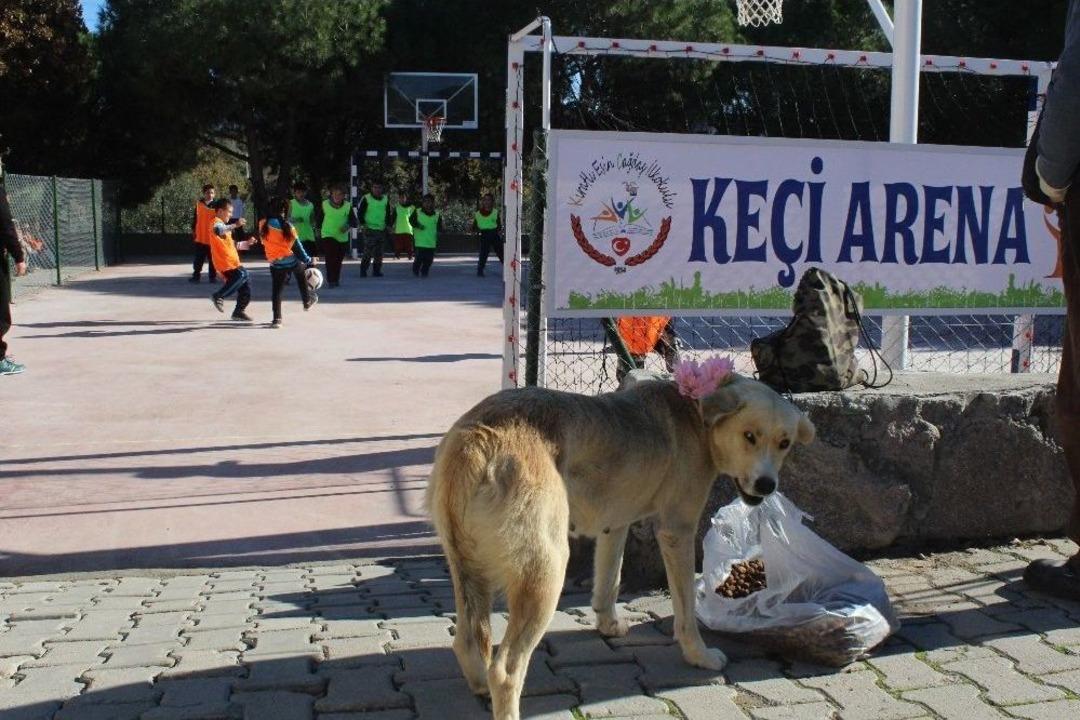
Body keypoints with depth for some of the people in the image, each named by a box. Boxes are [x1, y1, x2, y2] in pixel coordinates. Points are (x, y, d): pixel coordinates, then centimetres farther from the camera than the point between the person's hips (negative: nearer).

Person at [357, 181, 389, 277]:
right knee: (368, 251, -12)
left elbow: (388, 214, 20)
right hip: (369, 229, -5)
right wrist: (362, 224, -12)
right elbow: (359, 212, -1)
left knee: (379, 252, 7)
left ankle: (377, 270, 16)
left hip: (382, 229, 5)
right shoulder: (366, 198, -2)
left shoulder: (385, 199, 11)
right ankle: (363, 270, -4)